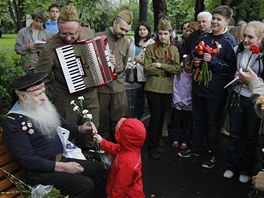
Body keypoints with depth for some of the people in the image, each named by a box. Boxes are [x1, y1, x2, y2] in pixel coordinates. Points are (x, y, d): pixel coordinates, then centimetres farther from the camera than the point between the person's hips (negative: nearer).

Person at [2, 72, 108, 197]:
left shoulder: (43, 107, 5)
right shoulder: (12, 121, -15)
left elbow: (63, 125, 21)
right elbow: (27, 160, -19)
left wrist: (80, 129, -1)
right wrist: (62, 167, -21)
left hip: (61, 160, 7)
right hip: (39, 172, -7)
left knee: (101, 170, -1)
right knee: (85, 185, -23)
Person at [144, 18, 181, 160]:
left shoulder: (174, 50, 8)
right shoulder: (151, 48, -1)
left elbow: (177, 69, -4)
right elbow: (147, 68, -10)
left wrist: (160, 65, -12)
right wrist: (166, 71, -8)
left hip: (167, 88, 3)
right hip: (153, 88, -3)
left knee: (161, 117, 13)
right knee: (155, 117, -1)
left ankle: (157, 142, 31)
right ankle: (151, 146, 15)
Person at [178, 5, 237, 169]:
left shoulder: (229, 41, -8)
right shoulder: (203, 38, 8)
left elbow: (232, 68, -13)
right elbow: (194, 56, 21)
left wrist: (213, 60, -22)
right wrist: (195, 61, -1)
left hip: (216, 91, -5)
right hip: (199, 87, 5)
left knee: (213, 123, 8)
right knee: (198, 120, 17)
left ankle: (211, 153, 25)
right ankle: (196, 147, 33)